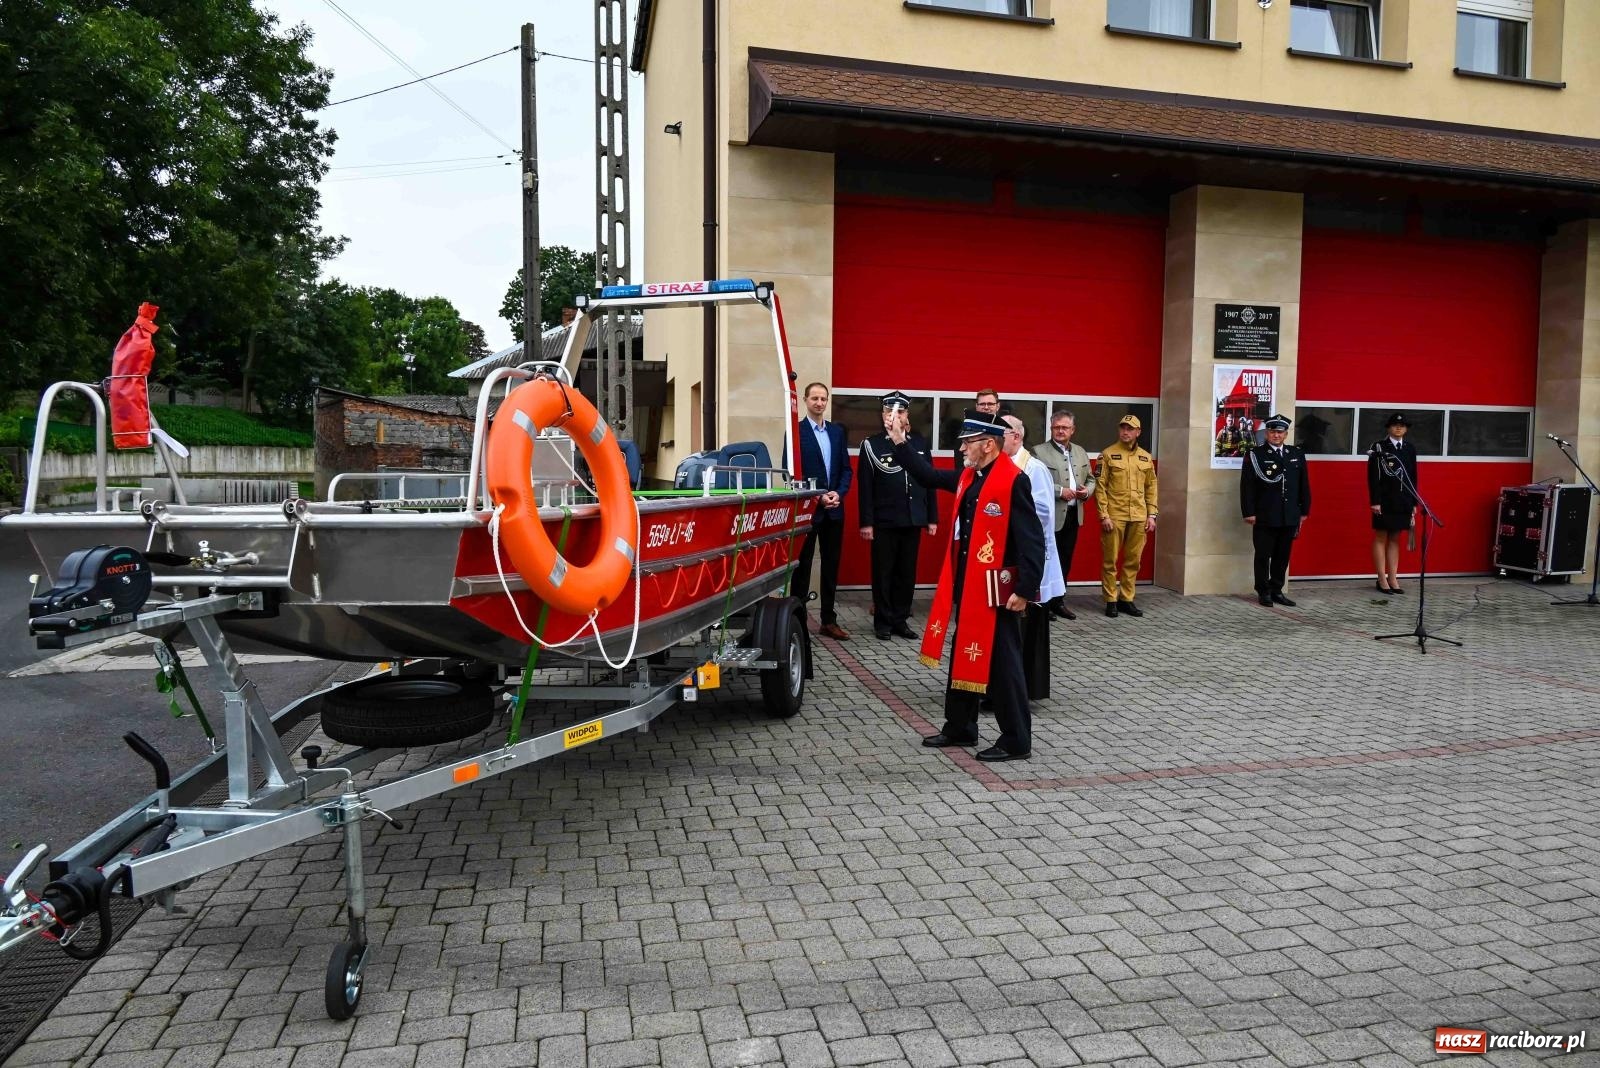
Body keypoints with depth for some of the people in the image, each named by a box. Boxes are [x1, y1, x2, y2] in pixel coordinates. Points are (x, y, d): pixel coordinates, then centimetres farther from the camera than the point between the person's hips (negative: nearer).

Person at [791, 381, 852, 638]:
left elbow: (846, 468, 10)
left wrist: (839, 493, -7)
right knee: (802, 565, 3)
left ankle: (829, 619, 16)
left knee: (831, 565, 9)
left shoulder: (837, 431, 12)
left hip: (834, 509, 5)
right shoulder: (795, 431, -4)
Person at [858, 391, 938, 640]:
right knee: (883, 573, 5)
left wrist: (932, 518, 6)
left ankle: (900, 620, 19)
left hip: (912, 520, 3)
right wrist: (866, 522, -10)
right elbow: (865, 486, -6)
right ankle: (883, 622, 14)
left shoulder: (919, 443, 8)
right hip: (884, 522, -3)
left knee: (907, 573, 9)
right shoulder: (872, 444, -2)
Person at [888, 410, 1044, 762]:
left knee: (1002, 664, 0)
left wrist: (1025, 590, -22)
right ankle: (960, 727, 31)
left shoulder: (1013, 481, -17)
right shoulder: (968, 476, 8)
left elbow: (1032, 541, -19)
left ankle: (1016, 740, 12)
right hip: (965, 585, 9)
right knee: (964, 657, 17)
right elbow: (930, 476, 23)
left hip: (996, 590, -9)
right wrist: (899, 443, 18)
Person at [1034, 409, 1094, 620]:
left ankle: (1058, 601, 23)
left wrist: (1087, 490, -1)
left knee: (1065, 561, 13)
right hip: (1050, 516, -6)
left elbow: (1090, 479, 20)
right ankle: (1043, 603, 8)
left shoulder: (1080, 452, 14)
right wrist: (1060, 491, -20)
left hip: (1073, 515, 7)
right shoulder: (1039, 452, -8)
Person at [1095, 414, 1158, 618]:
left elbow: (1151, 487, 14)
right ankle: (1111, 600, 10)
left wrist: (1151, 515, 6)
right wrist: (1104, 515, -11)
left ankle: (1126, 599, 18)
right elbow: (1100, 486, -5)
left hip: (1139, 517, 4)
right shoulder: (1108, 454, -1)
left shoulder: (1146, 457, 11)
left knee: (1133, 560, 8)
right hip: (1114, 516, -4)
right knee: (1110, 560, 1)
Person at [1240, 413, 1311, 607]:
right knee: (1263, 556, 2)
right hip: (1264, 518, -4)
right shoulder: (1254, 455, -2)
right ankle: (1264, 592, 11)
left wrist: (1304, 511, 9)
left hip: (1290, 517, 4)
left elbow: (1304, 485, 13)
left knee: (1283, 557, 9)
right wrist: (1249, 513, -12)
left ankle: (1277, 591, 19)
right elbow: (1247, 486, -6)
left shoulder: (1297, 455, 11)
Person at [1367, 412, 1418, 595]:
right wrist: (1375, 501, -15)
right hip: (1384, 502, -5)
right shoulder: (1379, 447, -4)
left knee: (1395, 539, 10)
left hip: (1403, 502, 5)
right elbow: (1373, 476, -9)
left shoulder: (1410, 448, 11)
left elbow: (1413, 477, 12)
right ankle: (1382, 580, 6)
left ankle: (1393, 578, 14)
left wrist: (1414, 503, 8)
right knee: (1381, 538, 2)